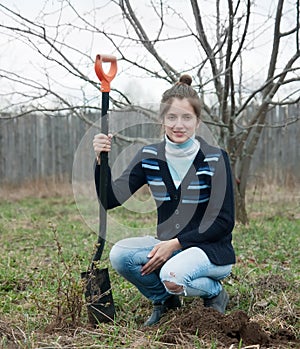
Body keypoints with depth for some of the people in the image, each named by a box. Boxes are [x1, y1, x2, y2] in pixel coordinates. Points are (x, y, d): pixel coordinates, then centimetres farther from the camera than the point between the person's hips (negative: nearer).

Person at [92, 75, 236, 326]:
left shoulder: (215, 159, -13)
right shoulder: (149, 157, -2)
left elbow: (224, 222, -14)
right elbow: (111, 199, -9)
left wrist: (175, 244, -20)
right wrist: (102, 161, -25)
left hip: (211, 249, -4)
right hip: (169, 246, 5)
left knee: (173, 275, -34)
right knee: (120, 254, -21)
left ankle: (215, 293, 2)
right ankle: (166, 301, 6)